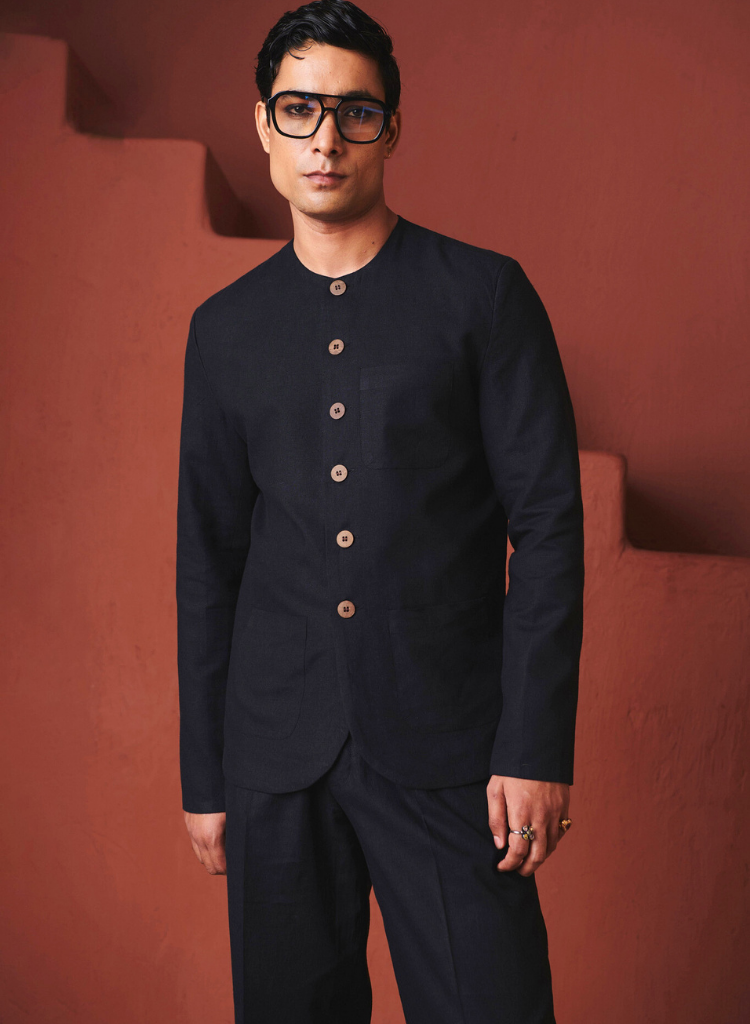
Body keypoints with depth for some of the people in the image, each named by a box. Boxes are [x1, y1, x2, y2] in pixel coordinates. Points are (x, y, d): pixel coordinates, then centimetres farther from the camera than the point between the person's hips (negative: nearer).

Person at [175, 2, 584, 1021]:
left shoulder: (483, 293, 1)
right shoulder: (225, 328, 10)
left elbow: (548, 521, -3)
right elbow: (208, 557, 12)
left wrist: (536, 747, -11)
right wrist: (202, 776, 10)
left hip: (448, 746, -3)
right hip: (277, 755, 3)